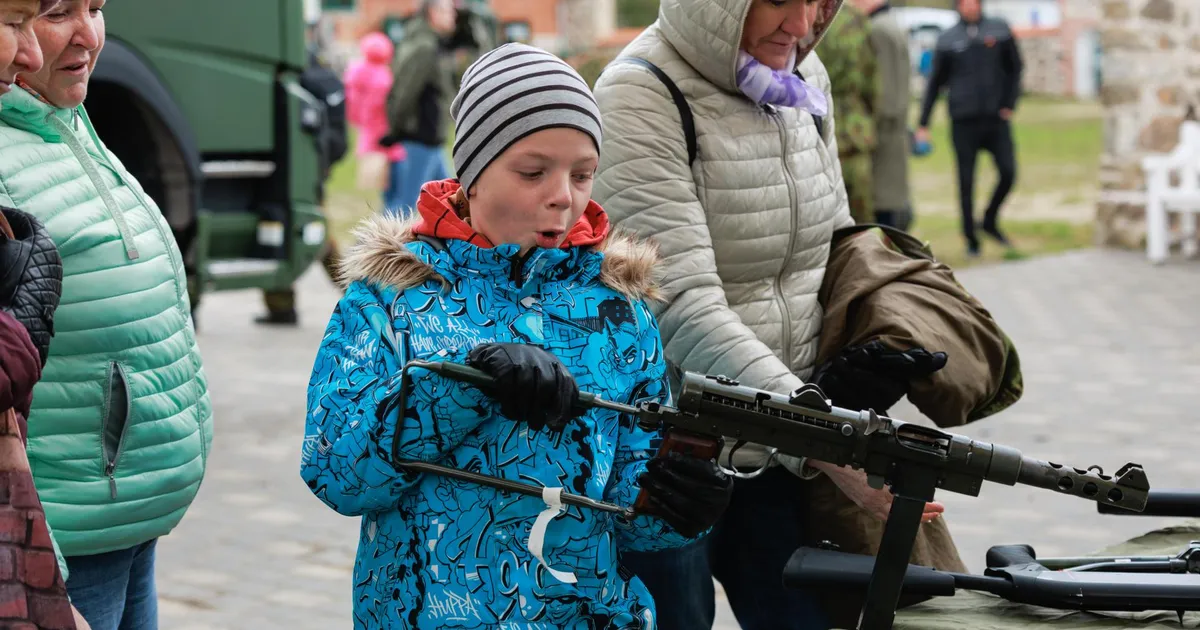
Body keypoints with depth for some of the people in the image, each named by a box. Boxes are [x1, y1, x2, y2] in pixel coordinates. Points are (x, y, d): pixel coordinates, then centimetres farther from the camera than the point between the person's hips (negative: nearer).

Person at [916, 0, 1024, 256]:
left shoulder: (999, 29, 5)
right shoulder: (948, 40, 4)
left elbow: (1015, 68, 13)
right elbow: (935, 83, 9)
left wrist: (1009, 104, 3)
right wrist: (923, 124, 6)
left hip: (996, 119, 1)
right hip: (963, 122, -1)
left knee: (1008, 172, -7)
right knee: (966, 182, 1)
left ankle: (990, 221, 17)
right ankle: (971, 238, 12)